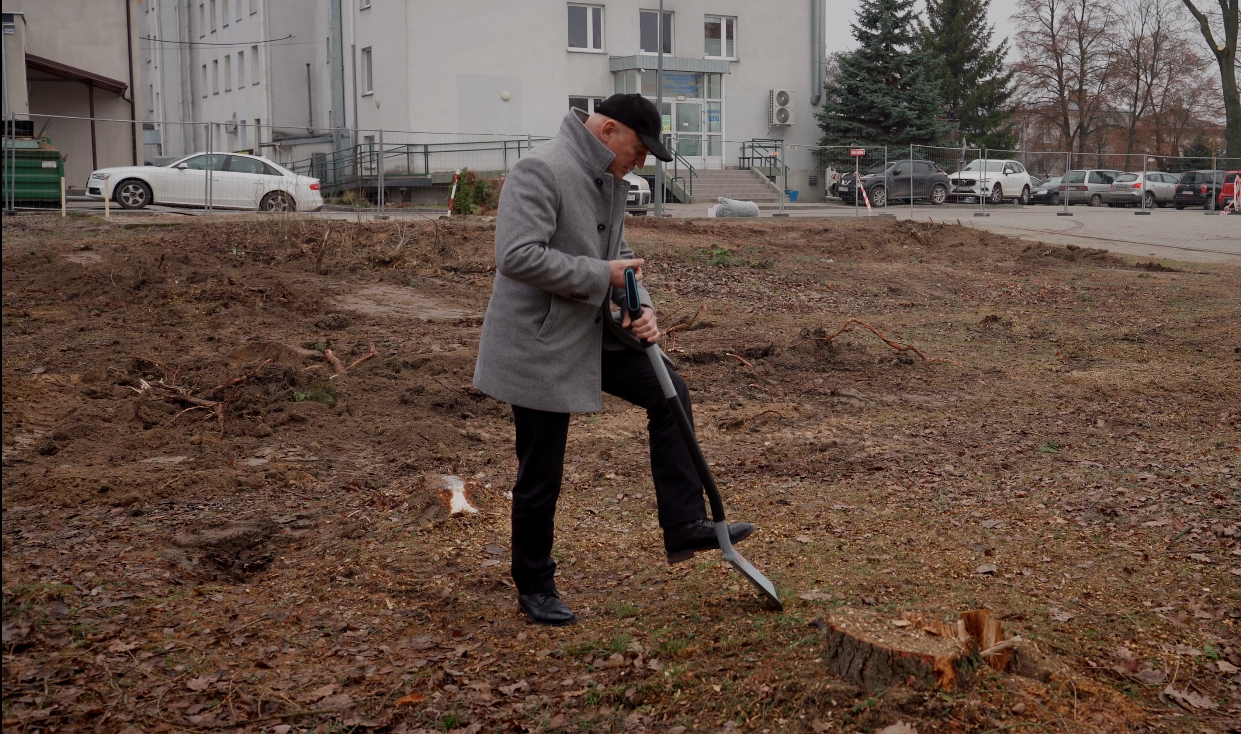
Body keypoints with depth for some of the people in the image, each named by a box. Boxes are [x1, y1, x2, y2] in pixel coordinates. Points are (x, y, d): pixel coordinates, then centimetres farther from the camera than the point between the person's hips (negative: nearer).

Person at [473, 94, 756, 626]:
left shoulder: (611, 181, 10)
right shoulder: (540, 171, -20)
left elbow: (616, 258, 16)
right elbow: (517, 256, -29)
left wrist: (641, 309, -4)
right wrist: (601, 274, -22)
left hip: (593, 336, 9)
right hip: (538, 347, -9)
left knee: (668, 393, 5)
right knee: (540, 476, 1)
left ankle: (684, 527, 10)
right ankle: (534, 587, 20)